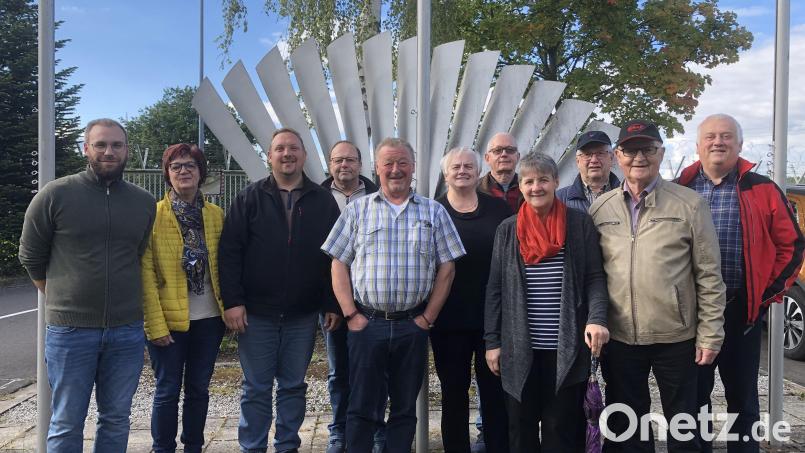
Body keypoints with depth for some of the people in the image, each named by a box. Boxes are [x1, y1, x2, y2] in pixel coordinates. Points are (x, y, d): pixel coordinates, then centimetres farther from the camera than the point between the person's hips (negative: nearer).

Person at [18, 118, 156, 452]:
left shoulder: (145, 203, 5)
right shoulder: (55, 195, -4)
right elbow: (31, 258, 5)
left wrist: (123, 299, 13)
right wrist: (63, 301, 9)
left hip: (127, 332, 3)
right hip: (70, 331, -2)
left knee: (116, 421, 14)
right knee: (66, 425, 9)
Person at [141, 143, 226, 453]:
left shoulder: (216, 215, 7)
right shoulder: (153, 214, -4)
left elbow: (224, 265, 10)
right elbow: (146, 273, -9)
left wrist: (230, 307, 1)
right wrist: (155, 323, -14)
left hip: (209, 318, 3)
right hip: (169, 319, -3)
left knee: (199, 388, 13)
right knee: (168, 391, 6)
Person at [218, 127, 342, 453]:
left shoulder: (323, 201, 4)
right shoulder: (250, 198, 2)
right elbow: (229, 251, -2)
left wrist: (332, 304, 0)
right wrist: (232, 301, -10)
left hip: (303, 315, 1)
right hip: (256, 314, -1)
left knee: (294, 386, 12)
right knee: (256, 388, 9)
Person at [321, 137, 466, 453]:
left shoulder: (434, 212, 6)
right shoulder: (357, 210, 5)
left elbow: (447, 267, 4)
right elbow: (339, 264, 4)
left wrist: (428, 317, -2)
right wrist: (351, 314, -5)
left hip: (413, 325, 1)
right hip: (366, 323, -1)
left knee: (405, 409, 12)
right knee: (362, 408, 5)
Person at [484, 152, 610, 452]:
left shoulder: (580, 223, 1)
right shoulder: (507, 229, 5)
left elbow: (595, 278, 0)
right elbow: (495, 288, 5)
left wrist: (597, 318, -18)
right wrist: (492, 341, 2)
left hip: (567, 347, -1)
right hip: (519, 348, 2)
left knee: (563, 428, 8)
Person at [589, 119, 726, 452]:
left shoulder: (689, 204, -4)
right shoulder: (600, 209, 3)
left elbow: (709, 275, -4)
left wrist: (710, 335, -6)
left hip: (677, 337, -2)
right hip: (619, 338, 2)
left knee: (682, 426, 14)